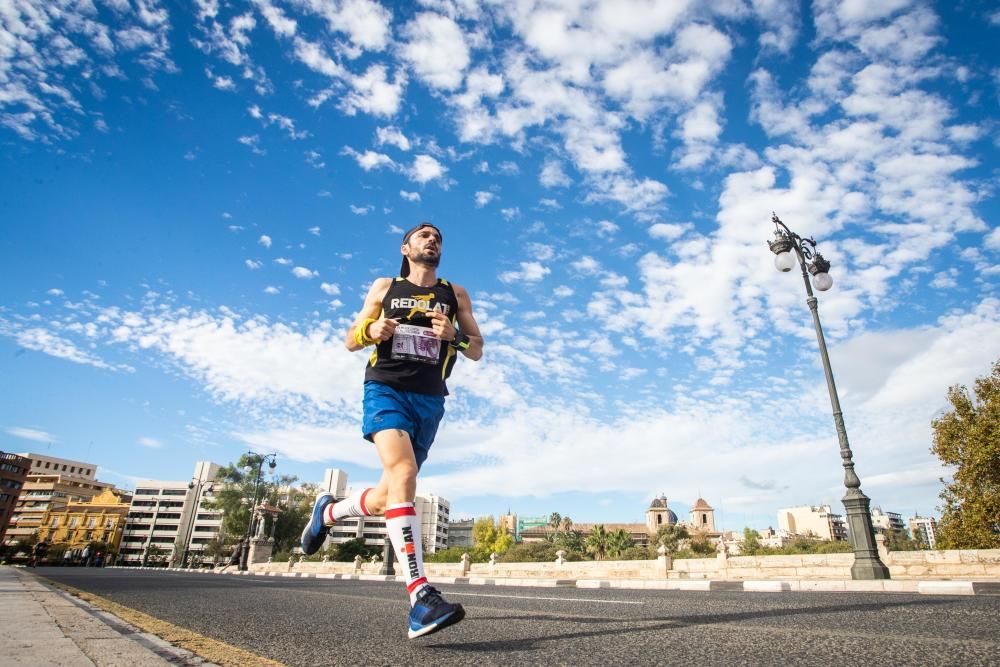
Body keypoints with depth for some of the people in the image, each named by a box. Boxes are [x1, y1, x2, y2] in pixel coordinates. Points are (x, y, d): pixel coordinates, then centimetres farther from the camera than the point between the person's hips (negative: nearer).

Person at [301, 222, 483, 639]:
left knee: (389, 495, 6)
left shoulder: (455, 294, 14)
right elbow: (350, 341, 13)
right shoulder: (384, 287, 13)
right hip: (386, 390, -2)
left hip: (429, 400, 3)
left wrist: (454, 335, -12)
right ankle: (421, 598, -31)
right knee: (402, 473, -27)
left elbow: (477, 351, 10)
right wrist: (371, 330, -10)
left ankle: (328, 511, 38)